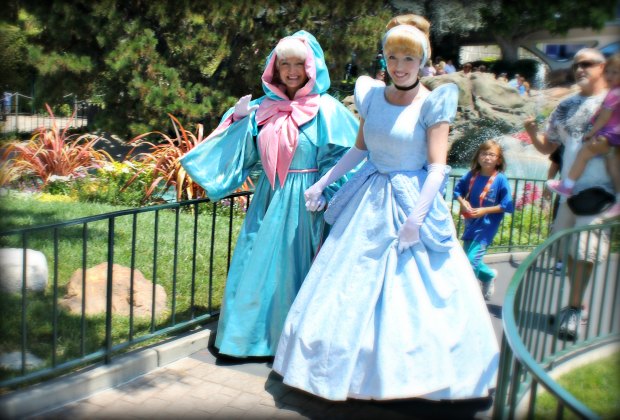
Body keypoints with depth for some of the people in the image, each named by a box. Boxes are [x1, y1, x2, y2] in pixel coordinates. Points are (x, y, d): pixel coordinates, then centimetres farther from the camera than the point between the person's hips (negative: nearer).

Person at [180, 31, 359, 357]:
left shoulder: (326, 110, -7)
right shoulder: (263, 109, 6)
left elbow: (346, 159, -9)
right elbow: (243, 155, 12)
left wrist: (323, 195, -17)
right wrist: (238, 120, -2)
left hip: (304, 203, -5)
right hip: (269, 200, 5)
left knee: (294, 269, 4)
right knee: (258, 267, 10)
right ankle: (257, 335, 27)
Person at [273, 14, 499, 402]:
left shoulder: (432, 104, -11)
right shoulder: (371, 95, 3)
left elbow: (438, 168, -15)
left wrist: (415, 218, -23)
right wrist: (322, 183, 9)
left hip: (413, 201, -5)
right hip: (370, 202, 5)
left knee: (417, 293, 1)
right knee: (352, 287, 12)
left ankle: (414, 374, 22)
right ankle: (357, 367, 33)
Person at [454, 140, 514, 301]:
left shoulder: (500, 179, -14)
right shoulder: (471, 175, -3)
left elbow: (507, 206, -14)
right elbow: (458, 190, 12)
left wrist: (485, 210, -19)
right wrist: (463, 202, -7)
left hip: (486, 226, -5)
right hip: (471, 223, 5)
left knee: (471, 259, -11)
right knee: (467, 259, 13)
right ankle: (489, 275, 39)